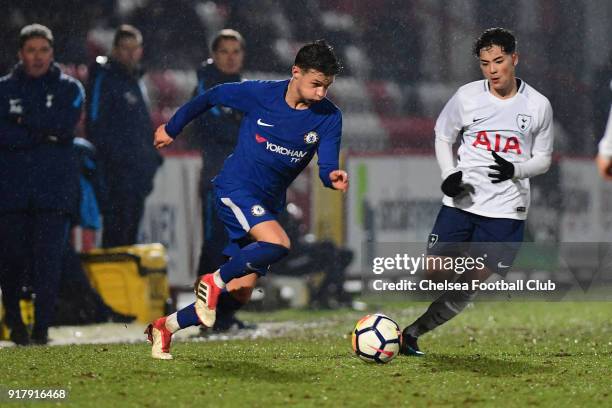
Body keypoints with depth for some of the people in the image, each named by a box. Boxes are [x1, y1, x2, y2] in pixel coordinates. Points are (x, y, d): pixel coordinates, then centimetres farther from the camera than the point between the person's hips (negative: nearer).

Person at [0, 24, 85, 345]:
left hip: (54, 188, -1)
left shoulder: (69, 88, 10)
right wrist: (43, 133, -11)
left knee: (48, 258, -9)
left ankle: (42, 327, -5)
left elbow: (65, 124, -8)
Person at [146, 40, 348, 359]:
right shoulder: (260, 93, -12)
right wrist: (172, 128, 14)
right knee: (278, 244, -32)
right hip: (235, 188, -5)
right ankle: (214, 282, -10)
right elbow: (212, 97, 4)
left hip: (269, 203, 5)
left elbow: (327, 167, -12)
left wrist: (333, 178, -37)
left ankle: (165, 327, 17)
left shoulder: (329, 117, -5)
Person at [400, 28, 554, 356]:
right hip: (460, 202, 0)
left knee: (474, 283, -3)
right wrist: (450, 174, -5)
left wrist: (515, 170, -15)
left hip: (505, 209, 0)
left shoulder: (538, 106, -2)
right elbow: (443, 136, 13)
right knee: (436, 273, -7)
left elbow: (543, 159, 7)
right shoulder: (467, 96, -1)